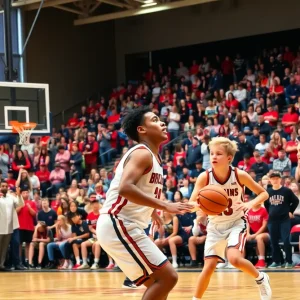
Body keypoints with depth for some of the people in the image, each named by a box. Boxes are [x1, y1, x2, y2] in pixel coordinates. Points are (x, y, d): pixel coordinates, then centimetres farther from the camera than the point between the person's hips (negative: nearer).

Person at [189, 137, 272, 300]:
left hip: (236, 222, -2)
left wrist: (250, 204, -27)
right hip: (215, 225, 2)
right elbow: (191, 204, -19)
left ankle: (261, 278, 4)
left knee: (234, 259, -24)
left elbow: (263, 193, -7)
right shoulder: (204, 177, -18)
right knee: (209, 266, -5)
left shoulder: (239, 175, -19)